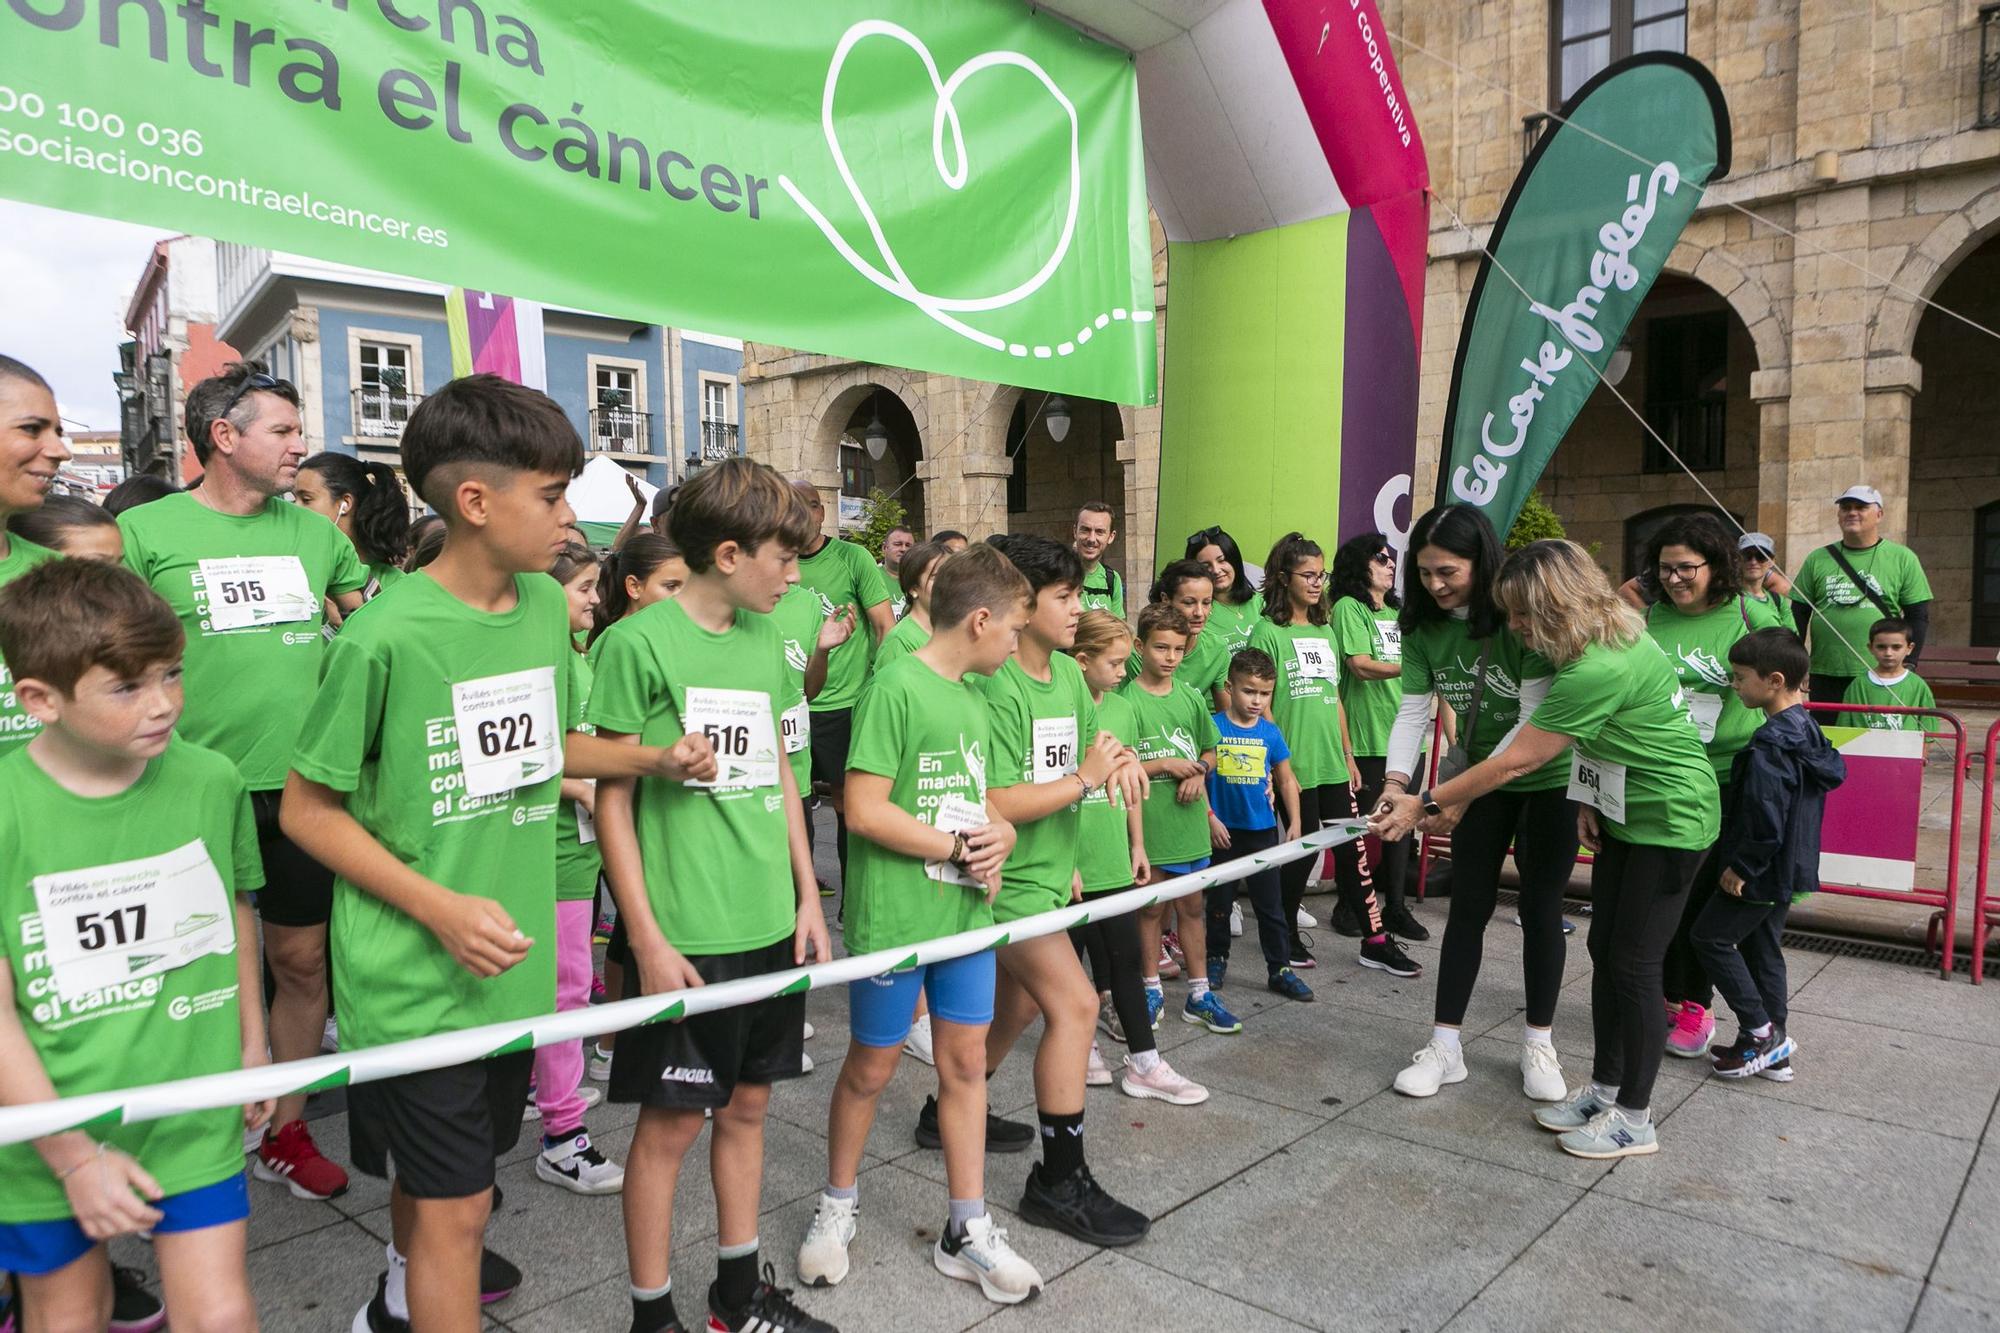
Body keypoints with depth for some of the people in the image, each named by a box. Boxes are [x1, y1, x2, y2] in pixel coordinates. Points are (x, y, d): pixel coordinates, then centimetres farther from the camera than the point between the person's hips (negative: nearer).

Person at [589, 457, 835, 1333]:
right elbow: (613, 800, -10)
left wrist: (808, 898, 12)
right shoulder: (640, 643, -11)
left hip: (769, 924, 6)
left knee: (747, 1102, 17)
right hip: (684, 933, -6)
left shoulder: (765, 640, 8)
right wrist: (647, 939, -12)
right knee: (672, 1121, 7)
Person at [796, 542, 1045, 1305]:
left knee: (965, 1061, 12)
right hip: (894, 918, -7)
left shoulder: (971, 697, 10)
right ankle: (837, 1207, 34)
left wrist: (998, 833, -4)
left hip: (967, 914, 7)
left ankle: (966, 1231, 26)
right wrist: (960, 849, -14)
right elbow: (864, 811, -20)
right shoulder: (896, 687, -16)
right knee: (872, 1067, 10)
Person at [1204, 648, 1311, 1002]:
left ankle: (1279, 970, 16)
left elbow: (1286, 780, 9)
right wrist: (1210, 818, -11)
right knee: (1219, 901, 12)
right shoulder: (1212, 728, -8)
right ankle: (1216, 960, 30)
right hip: (1223, 831, -2)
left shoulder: (1271, 733, 1)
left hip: (1262, 831, 2)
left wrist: (1294, 822, 3)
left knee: (1270, 903, 7)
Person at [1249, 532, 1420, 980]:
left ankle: (1376, 941, 14)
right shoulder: (1269, 631, -6)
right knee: (1302, 851, 2)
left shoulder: (1325, 631, 14)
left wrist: (1348, 754, 16)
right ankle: (1286, 938, 20)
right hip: (1294, 765, -6)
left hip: (1333, 762, 6)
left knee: (1351, 849, 7)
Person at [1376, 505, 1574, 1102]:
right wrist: (1396, 780, -29)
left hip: (1548, 778, -4)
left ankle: (1538, 1045, 21)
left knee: (1540, 909, 4)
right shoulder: (1426, 628, -9)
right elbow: (1413, 710, -12)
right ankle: (1444, 1046, 12)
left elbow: (1535, 721, -26)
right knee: (1468, 907, 5)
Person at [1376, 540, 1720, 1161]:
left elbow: (1513, 763, -28)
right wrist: (1588, 799, 0)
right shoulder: (1607, 633, -3)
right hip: (1623, 812, 9)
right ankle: (1604, 1087, 26)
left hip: (1670, 819, -9)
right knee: (1605, 951, 13)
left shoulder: (1599, 669, -32)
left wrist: (1425, 805, -22)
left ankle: (1634, 1119, 13)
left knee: (1634, 964, -2)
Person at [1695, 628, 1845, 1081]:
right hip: (1791, 870, 10)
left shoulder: (1768, 748, -25)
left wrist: (1741, 866, -15)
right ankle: (1773, 1051, 24)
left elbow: (1765, 820, -27)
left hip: (1763, 874, -10)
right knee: (1761, 946, 16)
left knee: (1711, 936, 3)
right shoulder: (1807, 729, 6)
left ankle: (1760, 1032, 7)